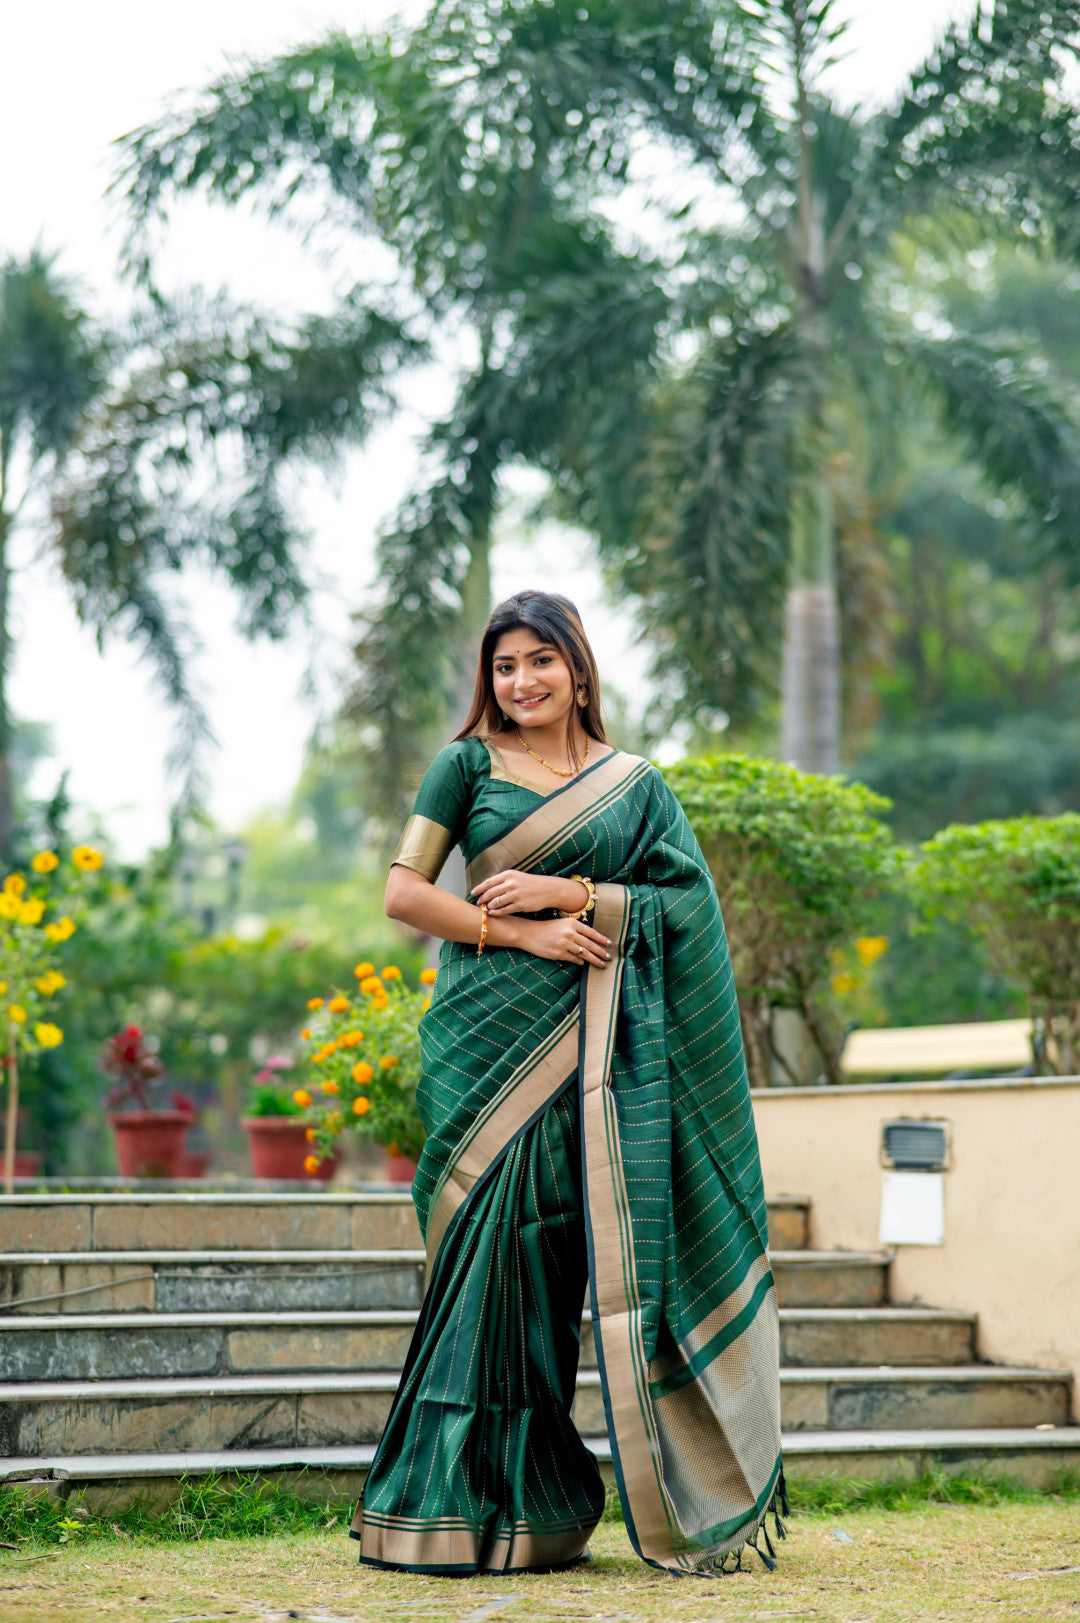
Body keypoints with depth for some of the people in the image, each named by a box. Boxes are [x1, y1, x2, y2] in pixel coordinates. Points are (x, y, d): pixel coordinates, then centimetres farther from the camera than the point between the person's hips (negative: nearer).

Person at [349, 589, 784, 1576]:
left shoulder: (635, 785, 14)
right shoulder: (468, 765, 8)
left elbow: (681, 905, 6)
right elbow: (404, 891, 1)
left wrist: (569, 894, -7)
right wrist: (522, 933, -9)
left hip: (595, 1044, 2)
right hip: (490, 1033, -1)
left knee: (554, 1253, -3)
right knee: (490, 1242, -6)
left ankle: (532, 1507, 4)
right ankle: (468, 1503, 1)